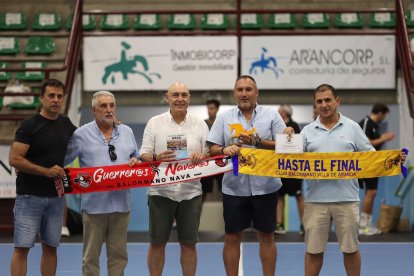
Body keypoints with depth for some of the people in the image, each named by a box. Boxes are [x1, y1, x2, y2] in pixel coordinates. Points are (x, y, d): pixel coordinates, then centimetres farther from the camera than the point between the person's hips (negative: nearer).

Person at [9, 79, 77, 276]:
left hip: (56, 196, 5)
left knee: (50, 246, 10)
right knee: (22, 247, -5)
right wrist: (46, 171, -19)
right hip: (29, 196, -5)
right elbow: (14, 159, -14)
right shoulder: (29, 125, -9)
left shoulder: (66, 124, 8)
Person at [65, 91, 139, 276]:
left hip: (121, 203, 3)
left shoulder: (127, 132, 12)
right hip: (94, 203, -3)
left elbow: (137, 159, 20)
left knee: (118, 255, 9)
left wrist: (136, 162, -1)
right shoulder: (81, 135, 0)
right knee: (91, 255, 3)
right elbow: (62, 160, 6)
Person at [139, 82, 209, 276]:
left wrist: (202, 156, -14)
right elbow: (143, 155, 0)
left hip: (190, 191, 1)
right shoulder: (155, 123, 3)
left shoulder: (200, 125, 8)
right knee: (157, 243, 5)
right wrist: (156, 158, -22)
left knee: (189, 244, 6)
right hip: (161, 191, -1)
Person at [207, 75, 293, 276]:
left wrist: (258, 142, -15)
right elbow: (212, 149, 3)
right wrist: (224, 150, -19)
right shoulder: (223, 118, 7)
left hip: (265, 186, -1)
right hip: (234, 187, 1)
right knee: (232, 237, 6)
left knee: (267, 236, 7)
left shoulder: (271, 115, 3)